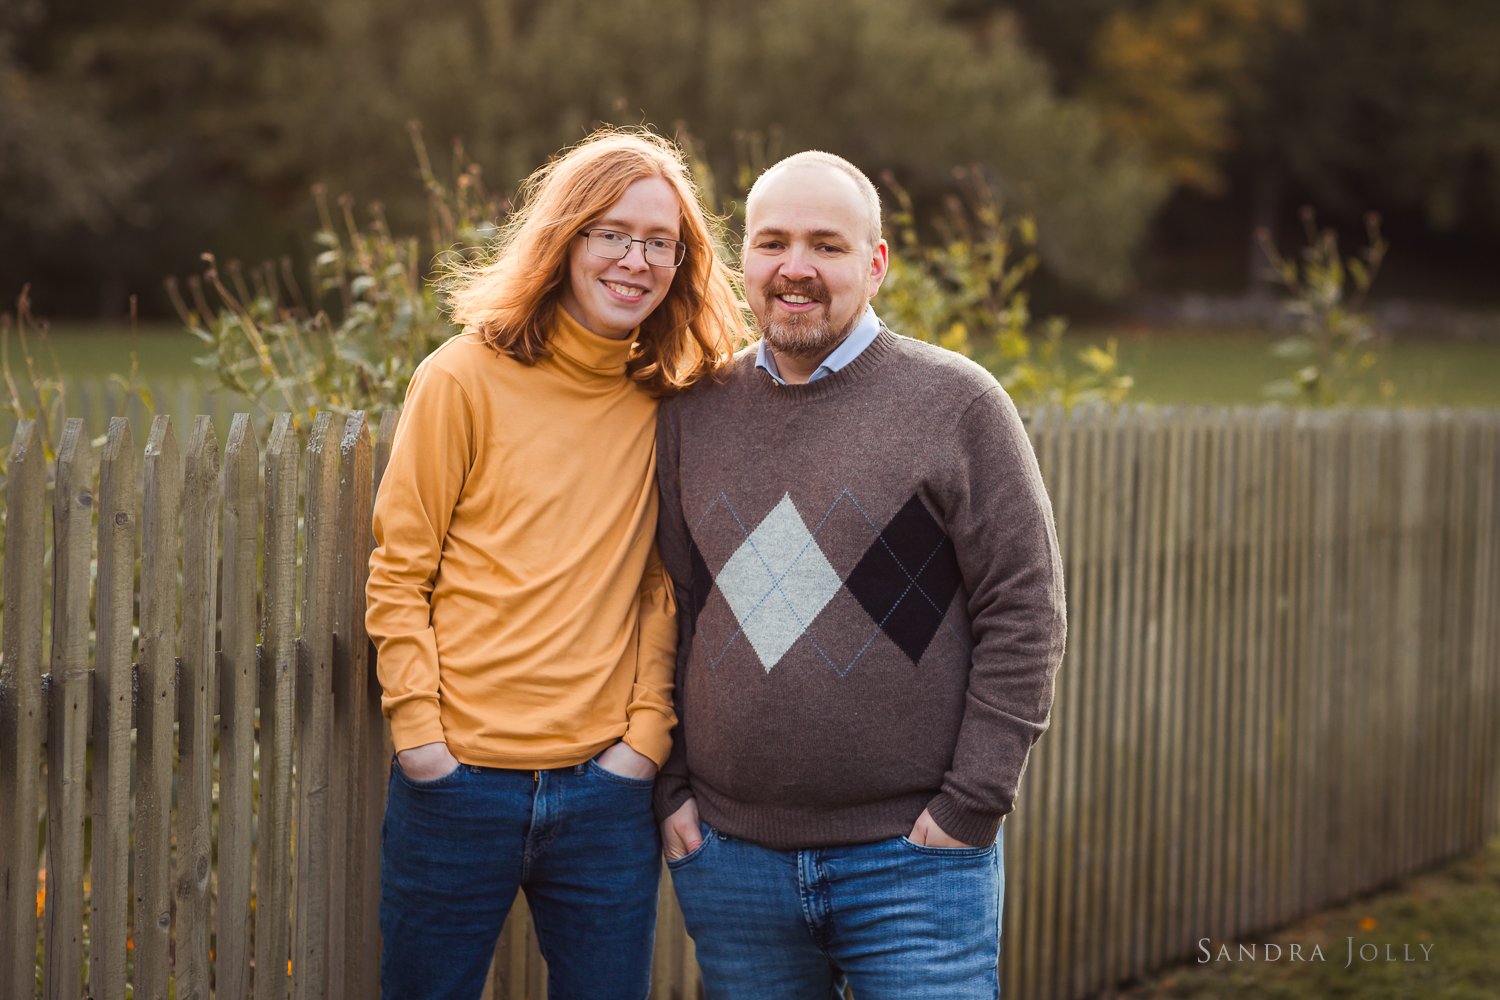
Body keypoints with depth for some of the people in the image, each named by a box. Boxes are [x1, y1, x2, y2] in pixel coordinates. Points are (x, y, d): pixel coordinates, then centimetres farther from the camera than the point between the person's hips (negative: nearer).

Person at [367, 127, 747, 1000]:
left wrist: (647, 732, 0)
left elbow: (659, 588, 10)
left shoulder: (666, 406, 7)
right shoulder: (466, 379, -3)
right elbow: (399, 572, -2)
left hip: (607, 793, 3)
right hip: (459, 784, -2)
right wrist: (420, 728, -9)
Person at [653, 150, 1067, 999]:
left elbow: (1024, 614, -5)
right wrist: (671, 789, 7)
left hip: (911, 859, -3)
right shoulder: (694, 414, 8)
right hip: (728, 857, 4)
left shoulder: (957, 404, -4)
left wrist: (969, 808, -9)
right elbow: (670, 615, 14)